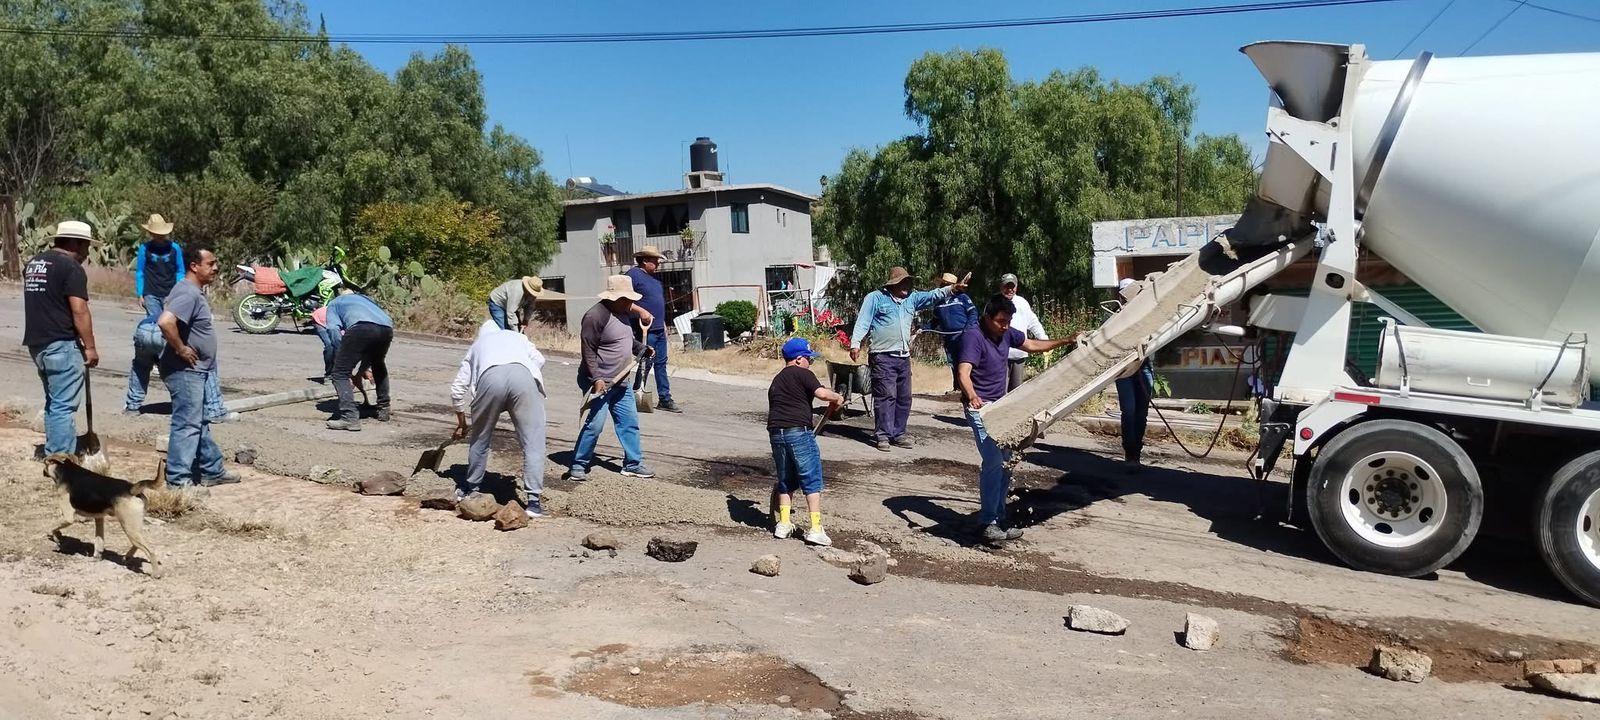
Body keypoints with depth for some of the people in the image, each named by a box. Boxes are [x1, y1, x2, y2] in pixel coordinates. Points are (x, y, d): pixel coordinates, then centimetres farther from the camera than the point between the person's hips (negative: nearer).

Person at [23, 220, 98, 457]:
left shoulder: (33, 262, 15)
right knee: (63, 405, -6)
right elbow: (79, 311, -18)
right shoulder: (71, 267, -13)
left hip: (36, 342, 9)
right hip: (61, 344, -9)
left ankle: (53, 454, 24)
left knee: (53, 402, 18)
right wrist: (90, 347, -13)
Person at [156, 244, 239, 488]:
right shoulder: (188, 294, -20)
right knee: (187, 424, -6)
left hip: (195, 370, 11)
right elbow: (165, 321, -36)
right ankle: (178, 480, 0)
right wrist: (180, 349, -24)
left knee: (200, 423, 17)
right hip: (185, 370, -11)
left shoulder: (195, 291, 11)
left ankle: (212, 471, 28)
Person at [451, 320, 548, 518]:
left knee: (480, 438, 23)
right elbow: (539, 360, 18)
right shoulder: (517, 336, 39)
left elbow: (457, 388, 33)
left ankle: (472, 489, 37)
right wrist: (536, 390, 30)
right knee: (533, 442, 2)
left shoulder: (477, 345, 38)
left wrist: (461, 423, 44)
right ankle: (533, 501, -3)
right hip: (523, 374, -1)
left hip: (490, 377, 1)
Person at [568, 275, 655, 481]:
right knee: (595, 424, -10)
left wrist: (643, 348, 10)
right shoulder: (595, 316, -19)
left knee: (629, 422, 11)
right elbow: (588, 351, -20)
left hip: (621, 382, 9)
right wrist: (596, 378, -25)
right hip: (600, 382, -9)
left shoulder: (622, 313, 9)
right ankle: (578, 466, 4)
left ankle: (633, 464, 20)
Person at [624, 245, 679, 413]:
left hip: (659, 330, 9)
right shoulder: (633, 275, -10)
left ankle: (665, 399, 14)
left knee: (661, 364, 10)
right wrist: (641, 311, -26)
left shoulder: (653, 277, 18)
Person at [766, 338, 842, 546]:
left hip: (775, 433, 7)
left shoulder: (775, 382, 23)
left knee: (785, 481, 19)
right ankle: (815, 529, -4)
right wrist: (837, 398, 3)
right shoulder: (802, 374, -1)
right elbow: (821, 393, -16)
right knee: (812, 481, -1)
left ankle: (783, 524, 20)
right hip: (798, 431, -7)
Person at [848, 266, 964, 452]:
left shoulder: (911, 298, 16)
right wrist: (855, 344, -17)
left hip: (904, 357, 7)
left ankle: (897, 434, 17)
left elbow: (933, 295, 9)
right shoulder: (875, 298, -1)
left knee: (904, 398, 9)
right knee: (886, 396, -9)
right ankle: (883, 435, -4)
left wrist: (952, 289, -7)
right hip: (882, 357, -7)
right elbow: (863, 321, -7)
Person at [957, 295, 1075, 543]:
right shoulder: (973, 336, -19)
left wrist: (1066, 341, 19)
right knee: (993, 461, -18)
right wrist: (972, 396, -50)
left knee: (1005, 461, 8)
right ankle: (988, 522, -12)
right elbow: (964, 373, -31)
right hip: (980, 407, -9)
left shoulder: (1006, 333, 5)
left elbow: (1032, 345, 22)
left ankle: (998, 518, 16)